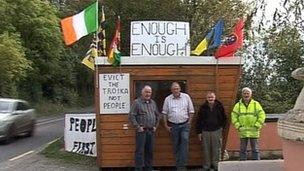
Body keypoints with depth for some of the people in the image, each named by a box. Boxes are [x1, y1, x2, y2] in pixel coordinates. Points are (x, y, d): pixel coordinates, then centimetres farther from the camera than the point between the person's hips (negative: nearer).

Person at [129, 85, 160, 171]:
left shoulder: (153, 102, 13)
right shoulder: (137, 102, -7)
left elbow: (157, 115, 21)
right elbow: (131, 116, -12)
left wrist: (155, 126, 12)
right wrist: (138, 127, -13)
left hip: (151, 131, 6)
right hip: (141, 131, -6)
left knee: (150, 151, 12)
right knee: (140, 151, -2)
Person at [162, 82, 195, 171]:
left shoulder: (186, 97, 1)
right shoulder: (167, 99, 2)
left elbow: (191, 111, 6)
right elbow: (165, 113, 6)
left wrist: (189, 122, 1)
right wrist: (166, 125, 3)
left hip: (185, 124, -1)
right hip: (173, 125, 1)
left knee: (185, 141, -14)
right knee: (176, 145, 7)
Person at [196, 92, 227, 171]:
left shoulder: (219, 106, 3)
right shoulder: (203, 107, 3)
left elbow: (224, 118, 15)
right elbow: (199, 120, 5)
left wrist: (222, 127, 7)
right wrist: (199, 132, 2)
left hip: (217, 131, 0)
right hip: (205, 131, 0)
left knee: (216, 149, 3)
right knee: (206, 150, 4)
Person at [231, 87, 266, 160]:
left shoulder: (256, 104, 4)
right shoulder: (238, 105, 7)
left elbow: (262, 115, 1)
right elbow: (233, 116, 8)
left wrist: (257, 126, -6)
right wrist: (238, 126, -1)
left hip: (254, 131, -1)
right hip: (242, 132, 1)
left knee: (255, 149, 4)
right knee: (242, 149, 6)